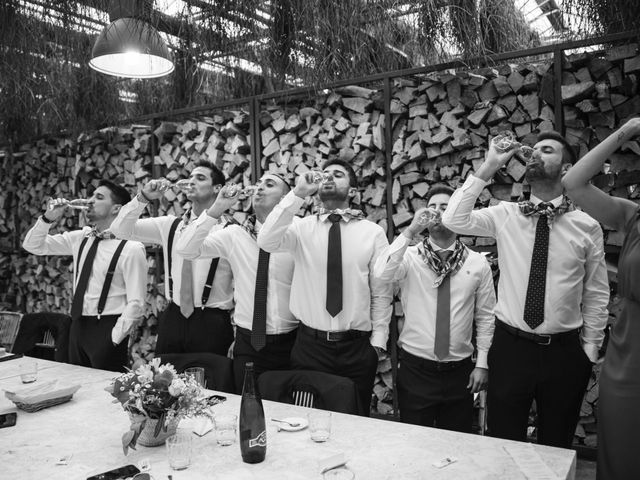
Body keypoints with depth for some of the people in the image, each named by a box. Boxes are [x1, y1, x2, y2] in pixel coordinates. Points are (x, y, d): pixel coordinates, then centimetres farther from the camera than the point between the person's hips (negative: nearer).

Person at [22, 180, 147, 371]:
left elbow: (135, 303, -14)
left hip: (107, 329, -6)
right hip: (78, 326, 6)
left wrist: (114, 339, -15)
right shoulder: (80, 238, 6)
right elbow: (32, 246, 14)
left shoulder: (131, 248, -13)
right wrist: (48, 218, -2)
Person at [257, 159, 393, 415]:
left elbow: (381, 292, 1)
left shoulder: (373, 232, -1)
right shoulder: (302, 228, 0)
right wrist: (297, 194, -20)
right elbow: (266, 242, -19)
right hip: (309, 345, 0)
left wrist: (378, 341, -3)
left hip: (357, 348, 0)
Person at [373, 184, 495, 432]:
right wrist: (410, 231, -25)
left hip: (459, 372, 2)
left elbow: (485, 317, 4)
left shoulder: (477, 263, 1)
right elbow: (382, 273, -26)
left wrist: (482, 364, 0)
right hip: (415, 368, -1)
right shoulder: (410, 257, -4)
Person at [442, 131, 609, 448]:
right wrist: (488, 168, -15)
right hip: (510, 347, 0)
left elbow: (596, 293, 3)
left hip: (564, 352, 1)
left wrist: (590, 349, 2)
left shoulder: (587, 225, -3)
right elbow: (453, 220, -17)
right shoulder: (505, 215, -2)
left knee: (556, 447, 19)